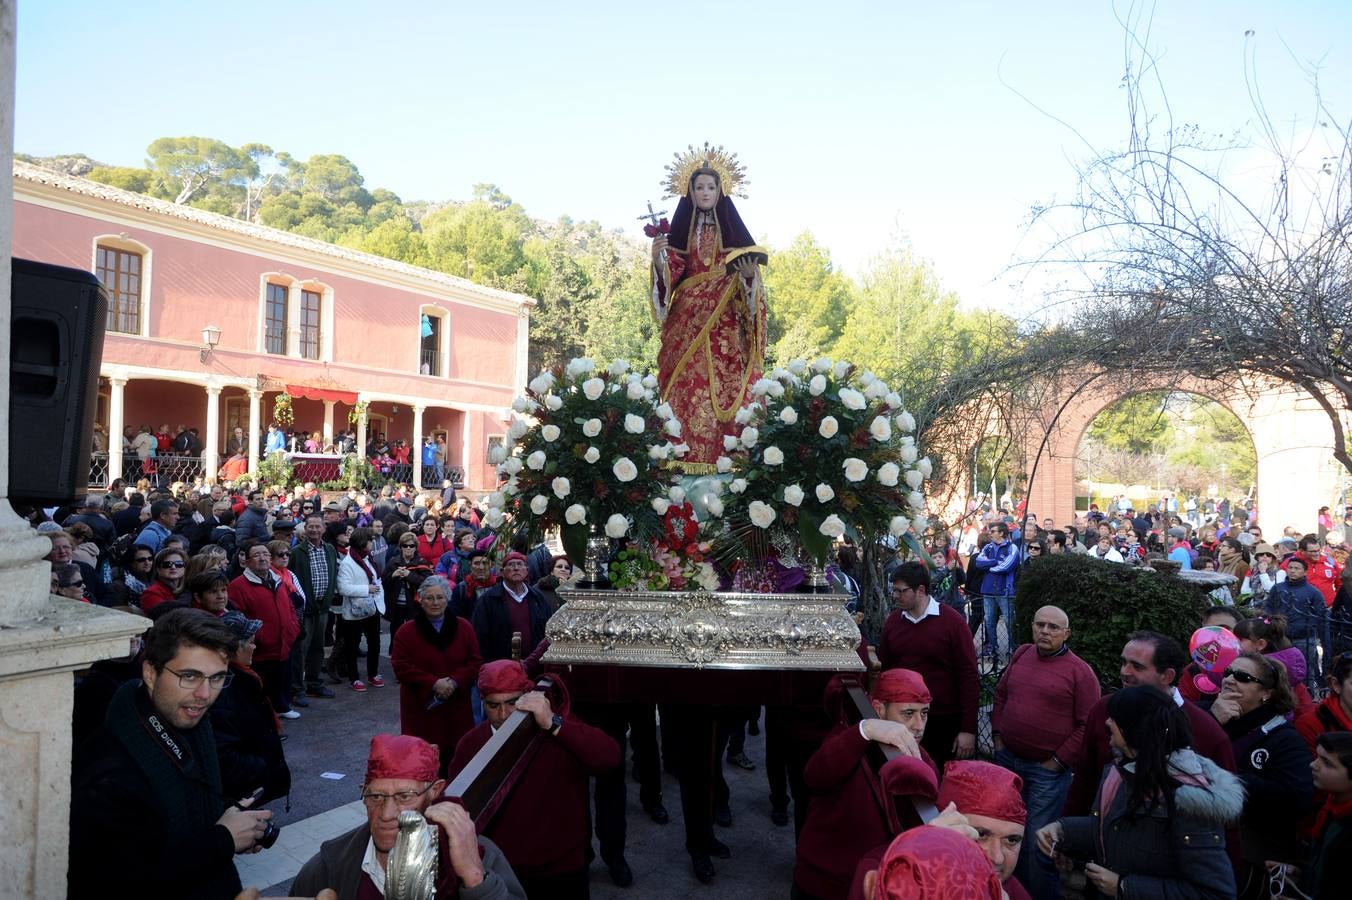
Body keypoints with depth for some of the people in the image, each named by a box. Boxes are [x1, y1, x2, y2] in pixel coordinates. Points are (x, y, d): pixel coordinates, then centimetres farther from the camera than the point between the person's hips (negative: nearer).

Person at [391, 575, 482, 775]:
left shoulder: (464, 628, 4)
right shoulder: (406, 631, -2)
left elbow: (474, 663, 3)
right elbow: (401, 668, -7)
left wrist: (454, 681, -14)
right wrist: (433, 683, -16)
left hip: (456, 707, 2)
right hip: (420, 708, -2)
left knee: (454, 755, 2)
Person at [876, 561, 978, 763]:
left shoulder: (952, 621, -9)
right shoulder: (893, 621, 3)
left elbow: (968, 676, -10)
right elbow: (883, 669, 10)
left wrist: (968, 729, -12)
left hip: (944, 723, -3)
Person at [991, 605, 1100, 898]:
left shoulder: (1080, 671, -12)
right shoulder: (1021, 654, 4)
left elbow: (1088, 724, -12)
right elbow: (1001, 695, 14)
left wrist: (1058, 762, -12)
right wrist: (998, 737, 7)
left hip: (1047, 769, -5)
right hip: (1006, 758, 6)